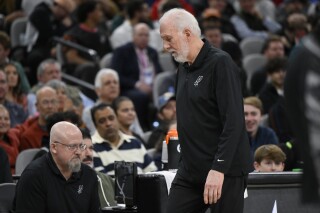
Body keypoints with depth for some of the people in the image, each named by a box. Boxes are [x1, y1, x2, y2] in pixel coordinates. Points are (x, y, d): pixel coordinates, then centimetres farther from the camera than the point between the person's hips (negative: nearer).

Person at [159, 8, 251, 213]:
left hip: (225, 172, -8)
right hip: (190, 171, 8)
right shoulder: (184, 68, 14)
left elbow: (234, 122, -18)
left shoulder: (220, 63, -11)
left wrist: (219, 169, -24)